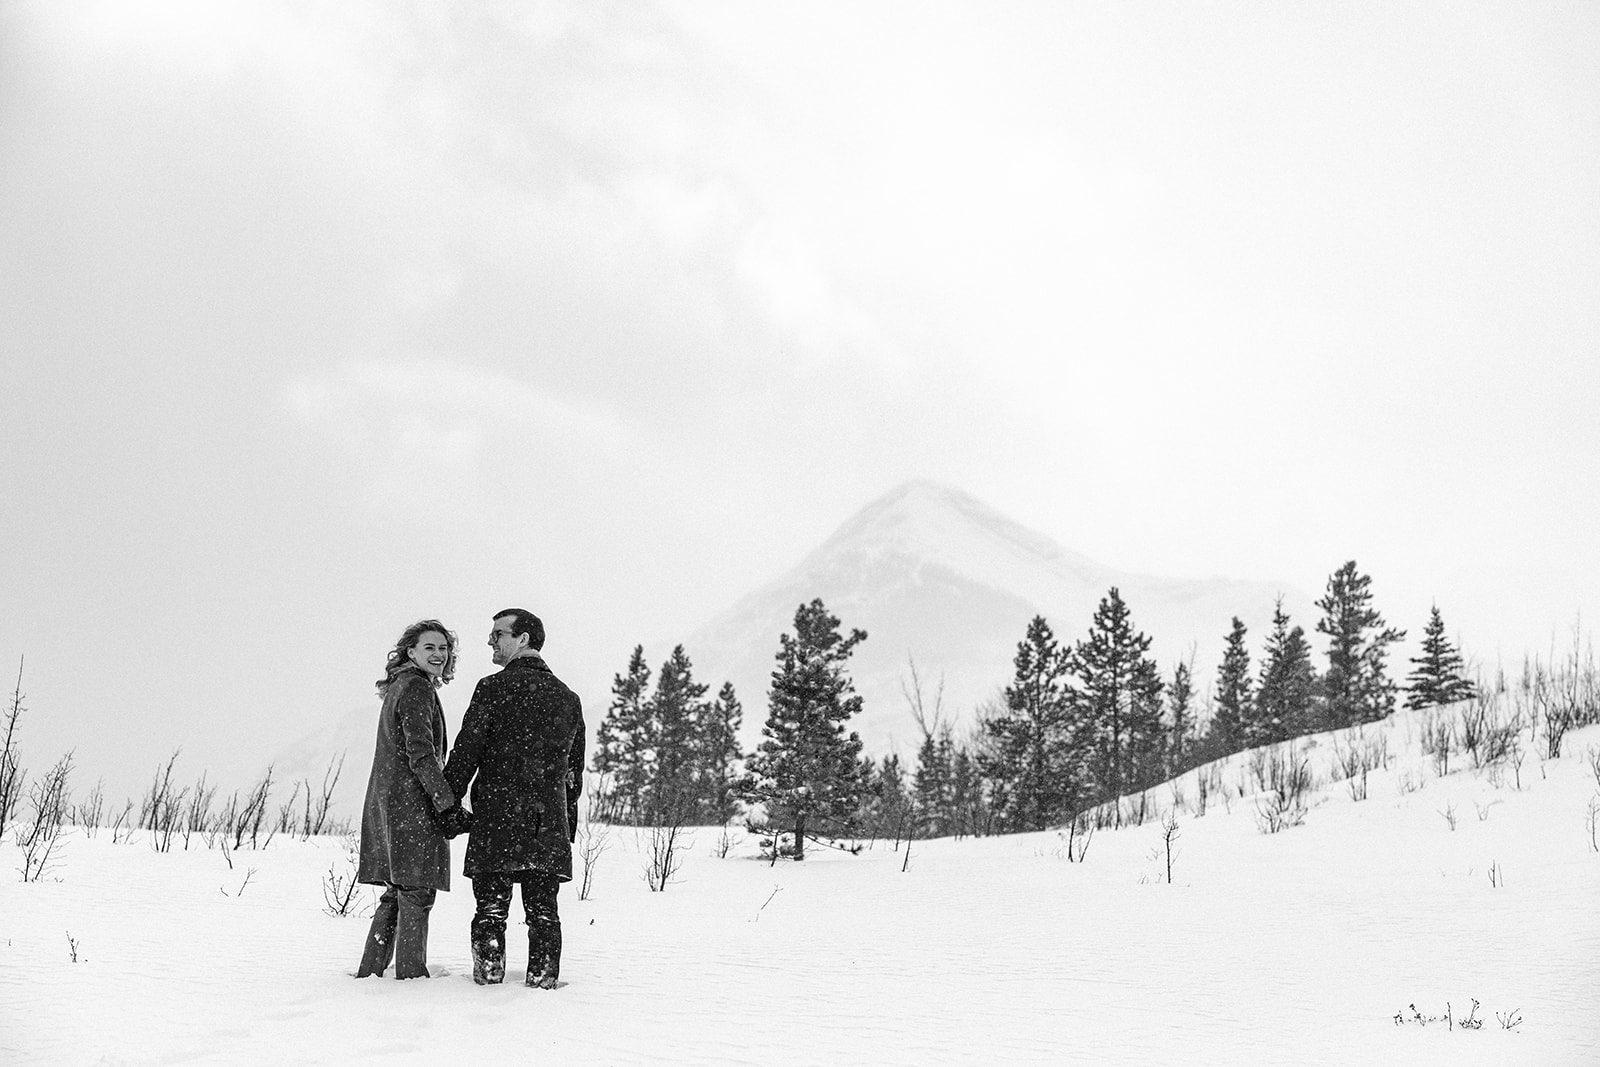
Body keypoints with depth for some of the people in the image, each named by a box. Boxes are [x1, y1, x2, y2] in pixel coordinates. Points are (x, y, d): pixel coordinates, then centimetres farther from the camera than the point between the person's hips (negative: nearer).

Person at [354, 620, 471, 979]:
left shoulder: (398, 687, 20)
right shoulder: (417, 689, -11)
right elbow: (420, 754, -18)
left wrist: (444, 802, 23)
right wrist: (449, 805, -20)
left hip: (387, 801, 10)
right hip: (411, 801, -10)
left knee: (397, 892, 15)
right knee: (417, 893, -6)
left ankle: (370, 970, 19)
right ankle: (411, 974, -4)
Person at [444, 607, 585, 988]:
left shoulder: (494, 688, -5)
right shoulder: (568, 698, 11)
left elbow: (465, 753, -7)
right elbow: (575, 770, 15)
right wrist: (568, 824, 20)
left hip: (496, 821, -4)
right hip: (549, 825, 4)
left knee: (491, 908, 2)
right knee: (543, 911, 7)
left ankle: (488, 980, 3)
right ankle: (543, 982, 7)